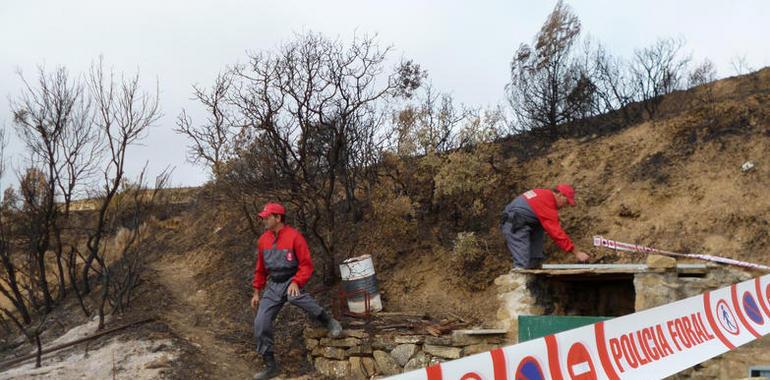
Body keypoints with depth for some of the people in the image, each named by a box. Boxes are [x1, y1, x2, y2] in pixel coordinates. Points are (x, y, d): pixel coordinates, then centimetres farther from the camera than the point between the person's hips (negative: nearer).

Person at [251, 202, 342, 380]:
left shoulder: (294, 236, -14)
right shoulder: (263, 240, 6)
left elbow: (306, 265, -15)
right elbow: (260, 268, 16)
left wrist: (296, 282, -28)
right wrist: (256, 292, 16)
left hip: (291, 282, -6)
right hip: (272, 285, 6)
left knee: (295, 297, -40)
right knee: (261, 323, -4)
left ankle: (329, 321, -18)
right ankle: (270, 365, 9)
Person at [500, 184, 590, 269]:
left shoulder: (544, 193, 14)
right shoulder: (547, 204, -16)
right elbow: (556, 232, -18)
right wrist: (576, 252, -15)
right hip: (514, 227, -10)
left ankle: (535, 263, 13)